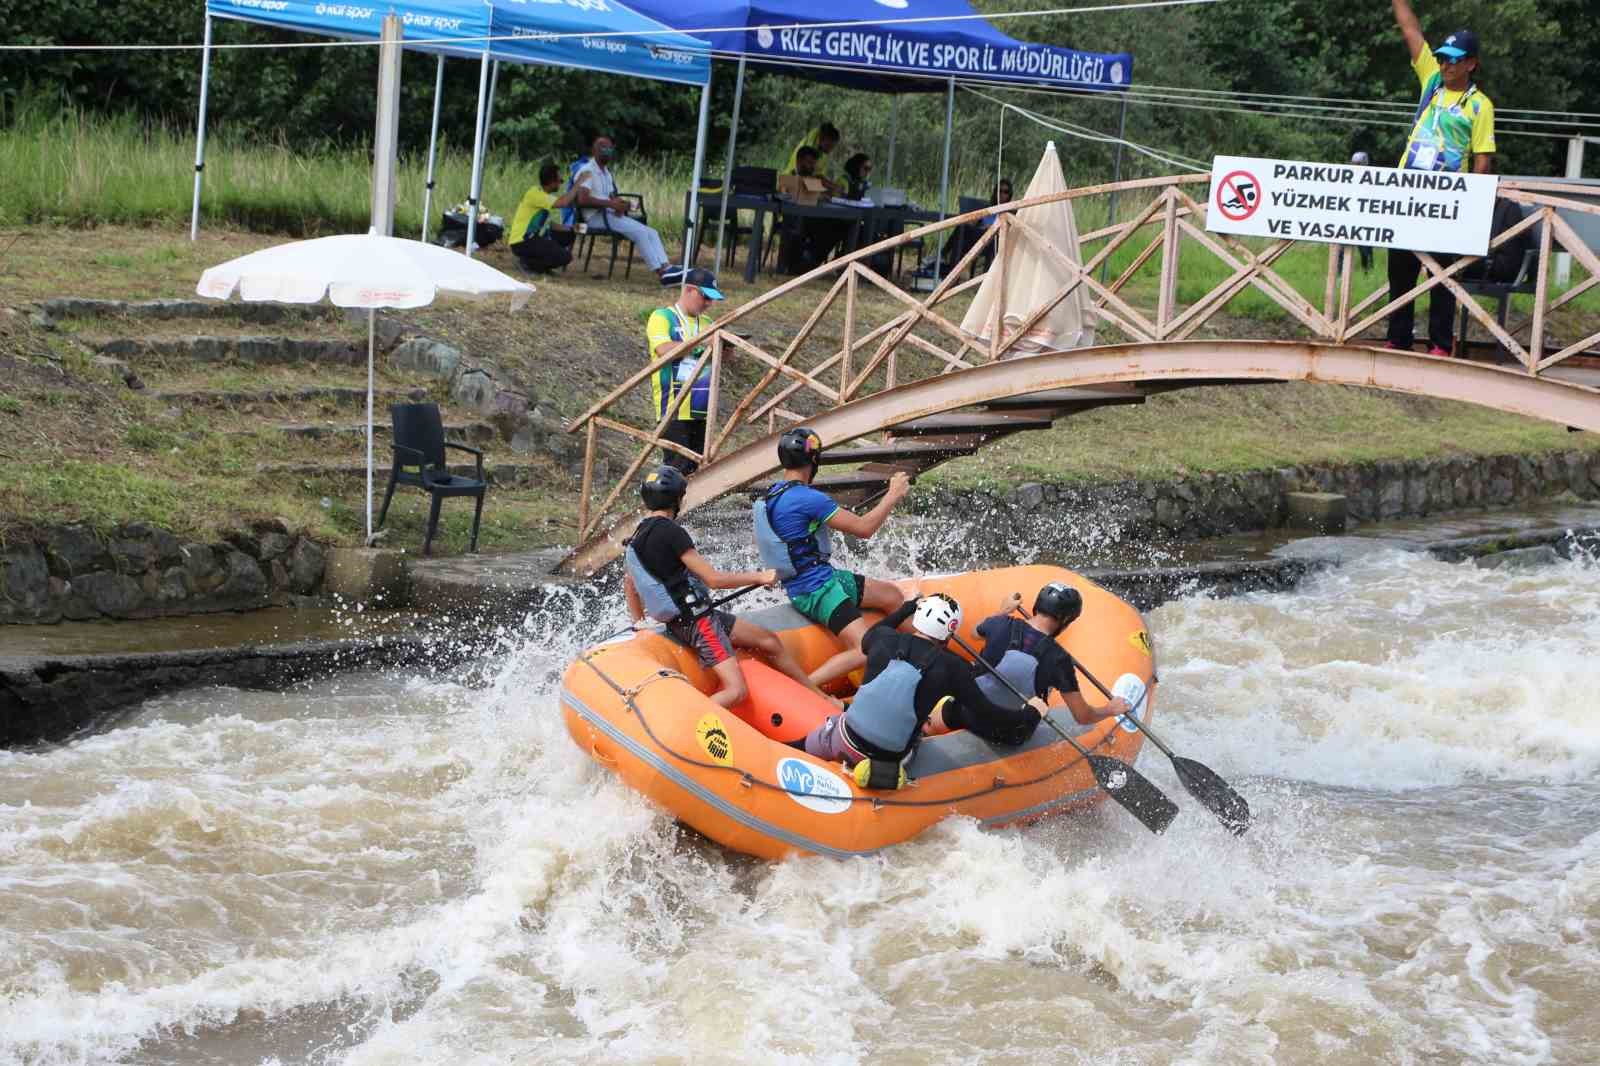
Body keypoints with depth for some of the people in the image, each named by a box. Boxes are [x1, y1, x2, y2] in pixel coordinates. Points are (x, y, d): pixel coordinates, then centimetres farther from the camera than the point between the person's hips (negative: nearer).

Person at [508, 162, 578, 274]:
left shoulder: (544, 194, 12)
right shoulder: (535, 193, -18)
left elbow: (547, 224, 16)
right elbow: (562, 202, -30)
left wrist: (569, 229, 6)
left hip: (534, 237, 10)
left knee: (568, 236, 17)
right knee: (564, 256, -17)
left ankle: (533, 259, 8)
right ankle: (528, 263, -3)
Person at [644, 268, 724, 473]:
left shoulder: (707, 322, 18)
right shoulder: (662, 317, -1)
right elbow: (665, 350, -18)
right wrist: (701, 340, -19)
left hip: (702, 410, 7)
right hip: (674, 410, -7)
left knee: (698, 469, 4)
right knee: (678, 468, -13)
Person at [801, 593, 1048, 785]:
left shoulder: (885, 639, -7)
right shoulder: (952, 668, -16)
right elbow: (986, 714, -8)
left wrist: (906, 608, 30)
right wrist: (1030, 714, 7)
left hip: (846, 739, 4)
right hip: (891, 758, -4)